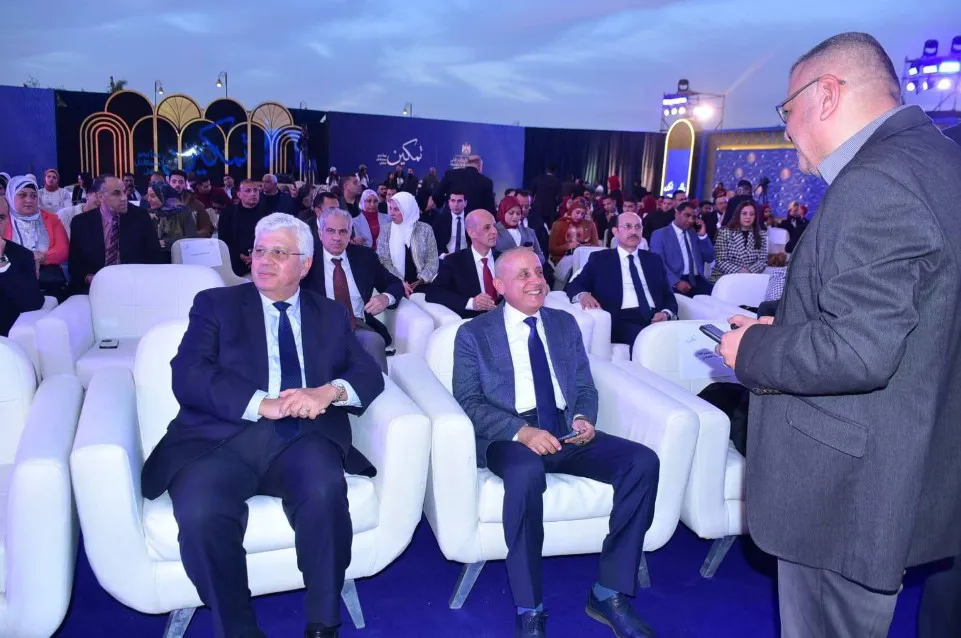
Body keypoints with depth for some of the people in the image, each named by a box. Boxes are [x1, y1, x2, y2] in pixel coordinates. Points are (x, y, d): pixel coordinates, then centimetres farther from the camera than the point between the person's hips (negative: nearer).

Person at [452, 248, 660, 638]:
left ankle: (609, 593, -9)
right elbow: (469, 401, -5)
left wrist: (584, 418, -7)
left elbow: (586, 388, 17)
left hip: (567, 433, 5)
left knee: (643, 461, -20)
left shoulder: (565, 324, 17)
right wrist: (521, 431, -21)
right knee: (527, 473, -39)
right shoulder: (474, 334, 5)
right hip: (510, 437, -4)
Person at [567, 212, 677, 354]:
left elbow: (668, 295, 19)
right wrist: (583, 294, -18)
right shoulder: (600, 259, 14)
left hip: (655, 318, 3)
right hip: (622, 320, -3)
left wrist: (666, 313, -4)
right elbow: (574, 285, 6)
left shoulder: (654, 260, 23)